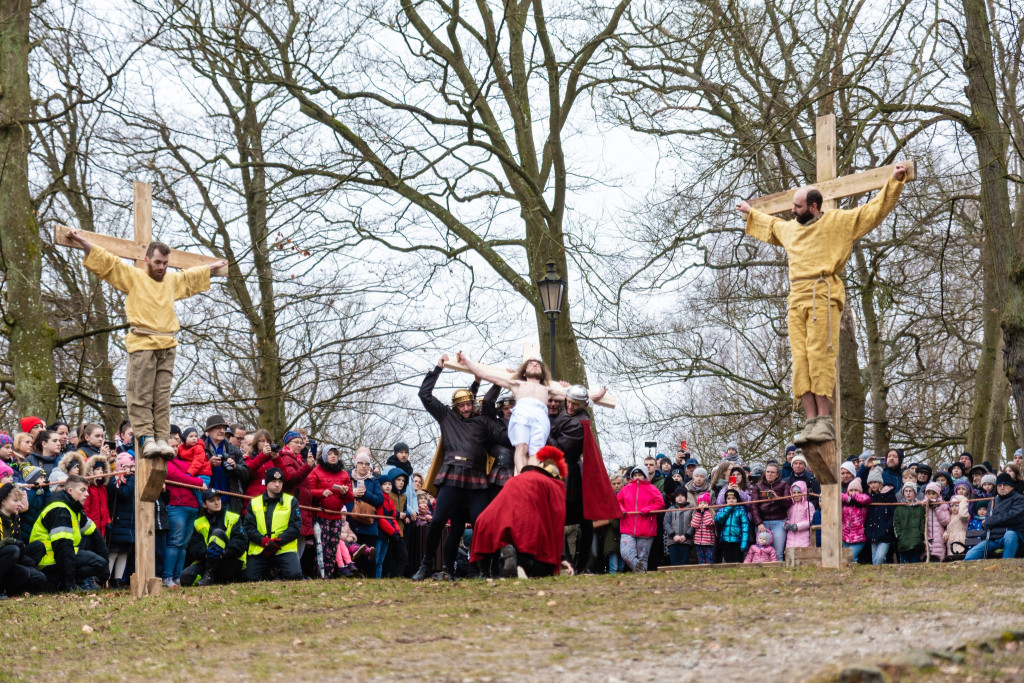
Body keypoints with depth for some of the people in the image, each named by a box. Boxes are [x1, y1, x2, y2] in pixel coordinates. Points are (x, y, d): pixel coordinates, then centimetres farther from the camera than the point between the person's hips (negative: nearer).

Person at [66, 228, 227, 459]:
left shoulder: (173, 280, 25)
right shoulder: (132, 276, 10)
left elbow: (192, 274, 43)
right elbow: (106, 260, 5)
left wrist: (214, 266, 57)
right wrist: (81, 240, 0)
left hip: (167, 345, 5)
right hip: (142, 344, -4)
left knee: (163, 396, 0)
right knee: (142, 395, -8)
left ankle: (162, 439, -3)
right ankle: (147, 438, -11)